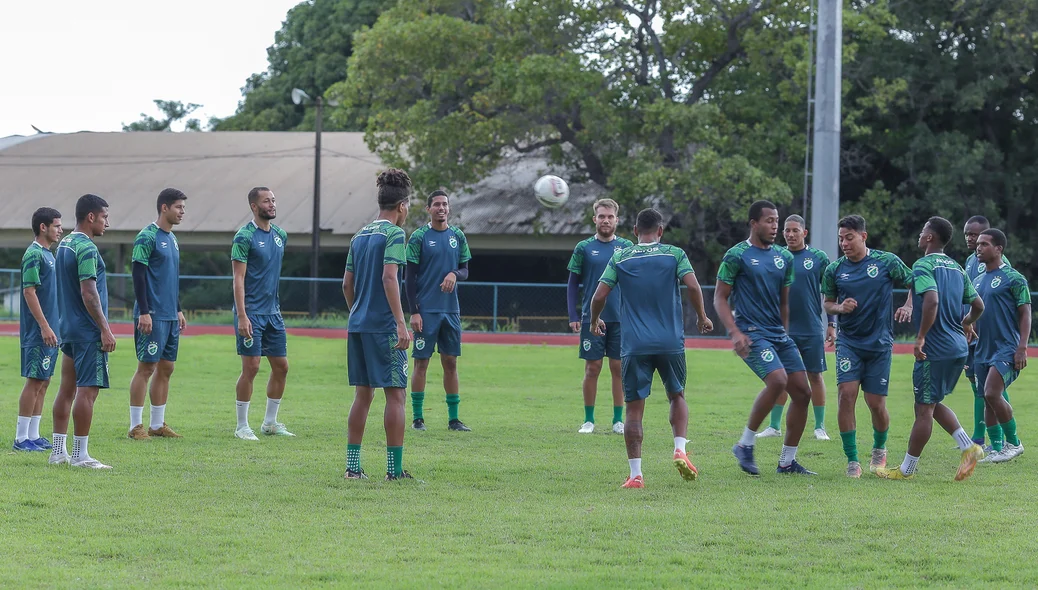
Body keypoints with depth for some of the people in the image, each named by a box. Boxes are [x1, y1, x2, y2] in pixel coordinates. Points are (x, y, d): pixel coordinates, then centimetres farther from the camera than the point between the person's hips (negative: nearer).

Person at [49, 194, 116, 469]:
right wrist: (105, 329, -17)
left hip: (68, 329, 10)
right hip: (88, 332, -10)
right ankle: (80, 455, -6)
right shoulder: (86, 248, -15)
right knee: (87, 391, -7)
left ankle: (59, 451, 13)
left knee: (67, 389, 11)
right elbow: (89, 293, -20)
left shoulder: (64, 245, 14)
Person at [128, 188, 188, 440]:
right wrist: (144, 312, -19)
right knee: (146, 368, -6)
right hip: (152, 315, -9)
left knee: (166, 368, 9)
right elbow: (138, 275, -15)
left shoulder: (172, 239, 16)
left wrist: (178, 310, 22)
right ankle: (136, 426, -2)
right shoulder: (147, 237, -11)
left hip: (170, 316, 9)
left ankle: (158, 424, 15)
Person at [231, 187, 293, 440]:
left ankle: (270, 422, 19)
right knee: (251, 367, -8)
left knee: (281, 366, 8)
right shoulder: (245, 236, -10)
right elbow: (238, 279, -14)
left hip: (273, 312, 7)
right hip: (251, 312, -7)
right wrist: (242, 316, -20)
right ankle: (242, 426, 1)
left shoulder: (281, 235, 11)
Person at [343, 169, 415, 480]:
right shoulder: (394, 234, -8)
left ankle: (352, 465, 11)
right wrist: (401, 323, -20)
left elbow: (347, 284, 17)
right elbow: (389, 277, -19)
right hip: (384, 326, -8)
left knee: (363, 393, 12)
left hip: (358, 326, 8)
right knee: (396, 394, -2)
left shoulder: (360, 235, 14)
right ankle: (395, 469, -3)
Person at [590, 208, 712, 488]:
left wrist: (594, 321, 19)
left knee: (634, 408, 3)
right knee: (677, 396, 21)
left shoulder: (620, 258, 6)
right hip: (671, 343, 0)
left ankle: (635, 474, -3)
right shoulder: (675, 254, 3)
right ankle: (680, 449, 0)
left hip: (634, 346, 0)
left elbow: (599, 296, 0)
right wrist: (702, 318, 6)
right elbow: (692, 286, -9)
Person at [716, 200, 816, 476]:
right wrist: (735, 332, -16)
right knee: (777, 380, -27)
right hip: (751, 334, -7)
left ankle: (788, 461, 11)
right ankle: (745, 444, -11)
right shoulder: (737, 255, -6)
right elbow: (720, 298, -5)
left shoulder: (784, 257, 13)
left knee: (802, 392, 0)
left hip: (778, 334, 7)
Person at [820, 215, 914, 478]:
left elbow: (915, 283, 6)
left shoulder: (886, 261, -4)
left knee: (876, 403, 0)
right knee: (846, 393, -16)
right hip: (849, 341, 1)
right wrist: (840, 307, -10)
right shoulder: (834, 270, 1)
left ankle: (879, 449, 31)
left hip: (880, 342, -1)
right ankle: (852, 461, -8)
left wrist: (908, 307, -12)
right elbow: (827, 303, 12)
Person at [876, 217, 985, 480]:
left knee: (924, 408, -2)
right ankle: (968, 447, 6)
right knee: (933, 404, 20)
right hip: (958, 349, 8)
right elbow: (978, 305, 18)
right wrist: (967, 322, 38)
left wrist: (921, 337, -22)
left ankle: (906, 469, 5)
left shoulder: (923, 265, -10)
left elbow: (932, 300, -26)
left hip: (934, 350, -8)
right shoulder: (957, 268, 14)